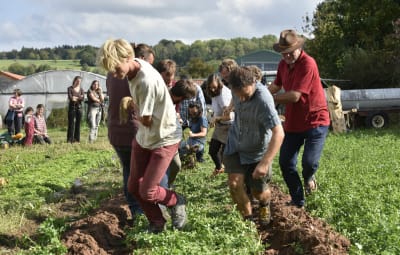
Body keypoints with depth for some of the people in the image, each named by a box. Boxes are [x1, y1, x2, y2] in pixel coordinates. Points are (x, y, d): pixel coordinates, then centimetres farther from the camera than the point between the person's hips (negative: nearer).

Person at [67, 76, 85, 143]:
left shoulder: (81, 89, 11)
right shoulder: (70, 88, 2)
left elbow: (83, 98, -4)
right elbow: (70, 98, -12)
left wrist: (75, 98, -13)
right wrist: (79, 97, -7)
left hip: (79, 107, 3)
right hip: (72, 107, -3)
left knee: (78, 124, 4)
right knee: (71, 123, -6)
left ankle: (77, 139, 8)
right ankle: (70, 139, -4)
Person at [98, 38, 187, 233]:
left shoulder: (147, 81, -32)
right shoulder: (133, 67, -5)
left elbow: (145, 120, -21)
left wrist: (132, 107, -3)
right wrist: (134, 105, -3)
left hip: (164, 140, -8)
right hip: (143, 137, 8)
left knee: (147, 192, -6)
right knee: (134, 187, 9)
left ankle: (177, 202, 24)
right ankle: (156, 223, 29)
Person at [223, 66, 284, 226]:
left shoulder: (263, 100, -37)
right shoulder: (237, 88, -16)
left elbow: (278, 133, -42)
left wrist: (265, 163, -48)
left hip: (257, 150, -4)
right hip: (235, 144, 4)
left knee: (259, 193, 6)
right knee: (234, 183, -15)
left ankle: (265, 205, 45)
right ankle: (248, 218, 9)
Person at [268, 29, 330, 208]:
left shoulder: (308, 64, -21)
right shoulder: (283, 64, 5)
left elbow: (295, 96, -25)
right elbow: (275, 86, 23)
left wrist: (270, 98, -12)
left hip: (315, 121, -7)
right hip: (293, 123, 7)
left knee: (309, 162, -18)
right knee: (285, 163, 4)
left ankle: (308, 177, 20)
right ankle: (297, 201, 21)